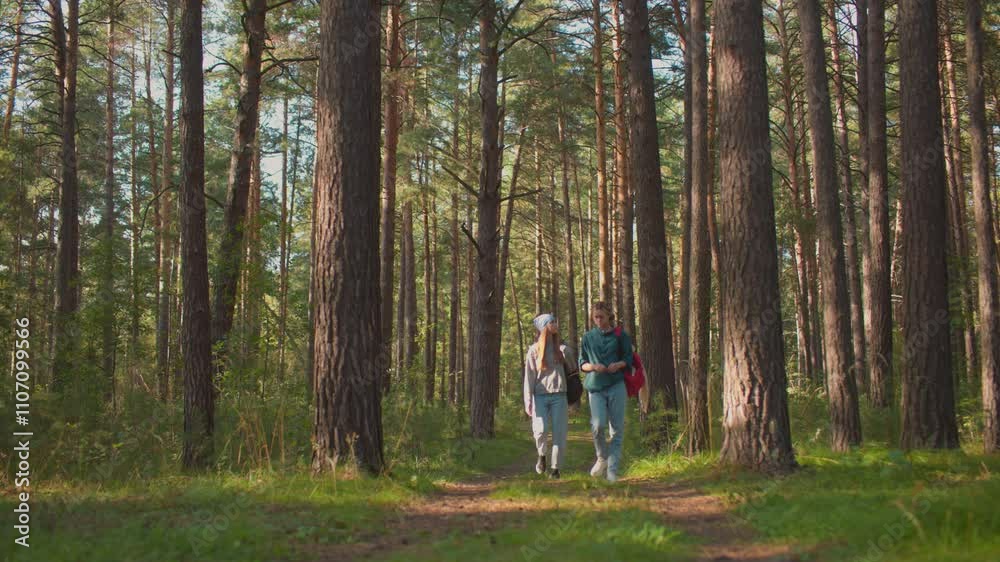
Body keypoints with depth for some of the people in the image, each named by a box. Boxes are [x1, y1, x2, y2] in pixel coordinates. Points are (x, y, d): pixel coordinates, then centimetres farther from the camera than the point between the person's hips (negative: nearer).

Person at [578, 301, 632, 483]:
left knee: (616, 429, -2)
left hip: (616, 386, 0)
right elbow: (582, 364, 12)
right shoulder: (588, 338, 10)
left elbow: (629, 359, 9)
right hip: (595, 386, 0)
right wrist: (593, 367, -9)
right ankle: (602, 458, 11)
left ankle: (613, 470, 5)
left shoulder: (620, 335, 7)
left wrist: (619, 364, -12)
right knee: (598, 425, -16)